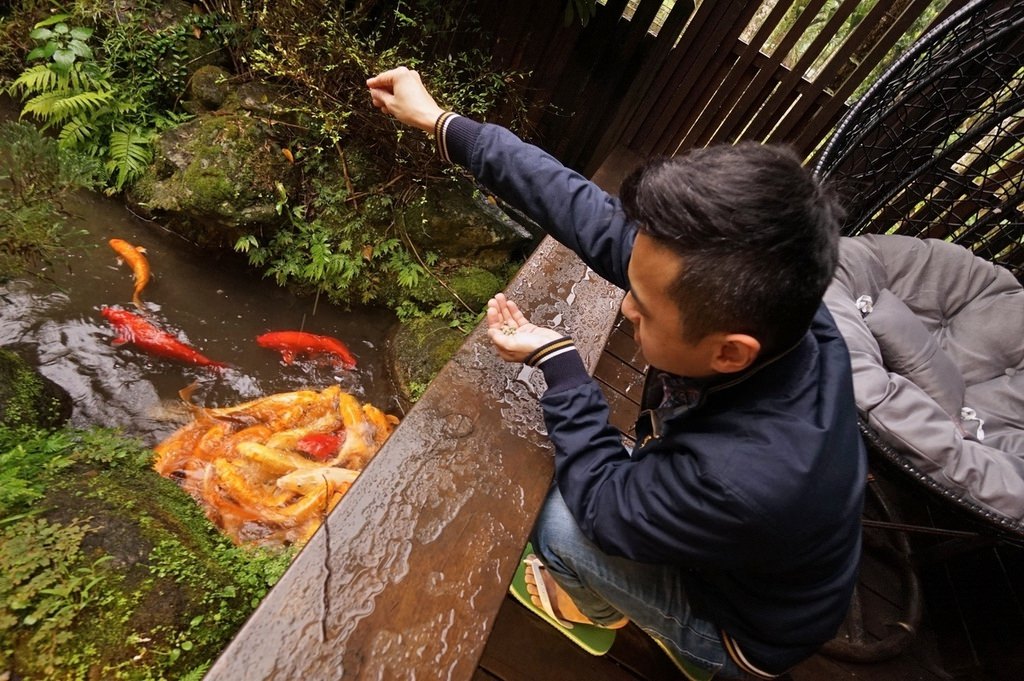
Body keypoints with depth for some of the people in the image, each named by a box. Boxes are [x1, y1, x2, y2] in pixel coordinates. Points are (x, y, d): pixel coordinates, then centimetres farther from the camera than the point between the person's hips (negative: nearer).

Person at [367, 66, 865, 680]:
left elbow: (604, 504, -28)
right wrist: (441, 122, -18)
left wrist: (555, 357, -25)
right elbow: (591, 213, -26)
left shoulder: (749, 479, -47)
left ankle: (598, 609, 17)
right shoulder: (751, 303, -30)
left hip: (750, 629, -5)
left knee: (562, 520, -19)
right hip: (716, 541, 5)